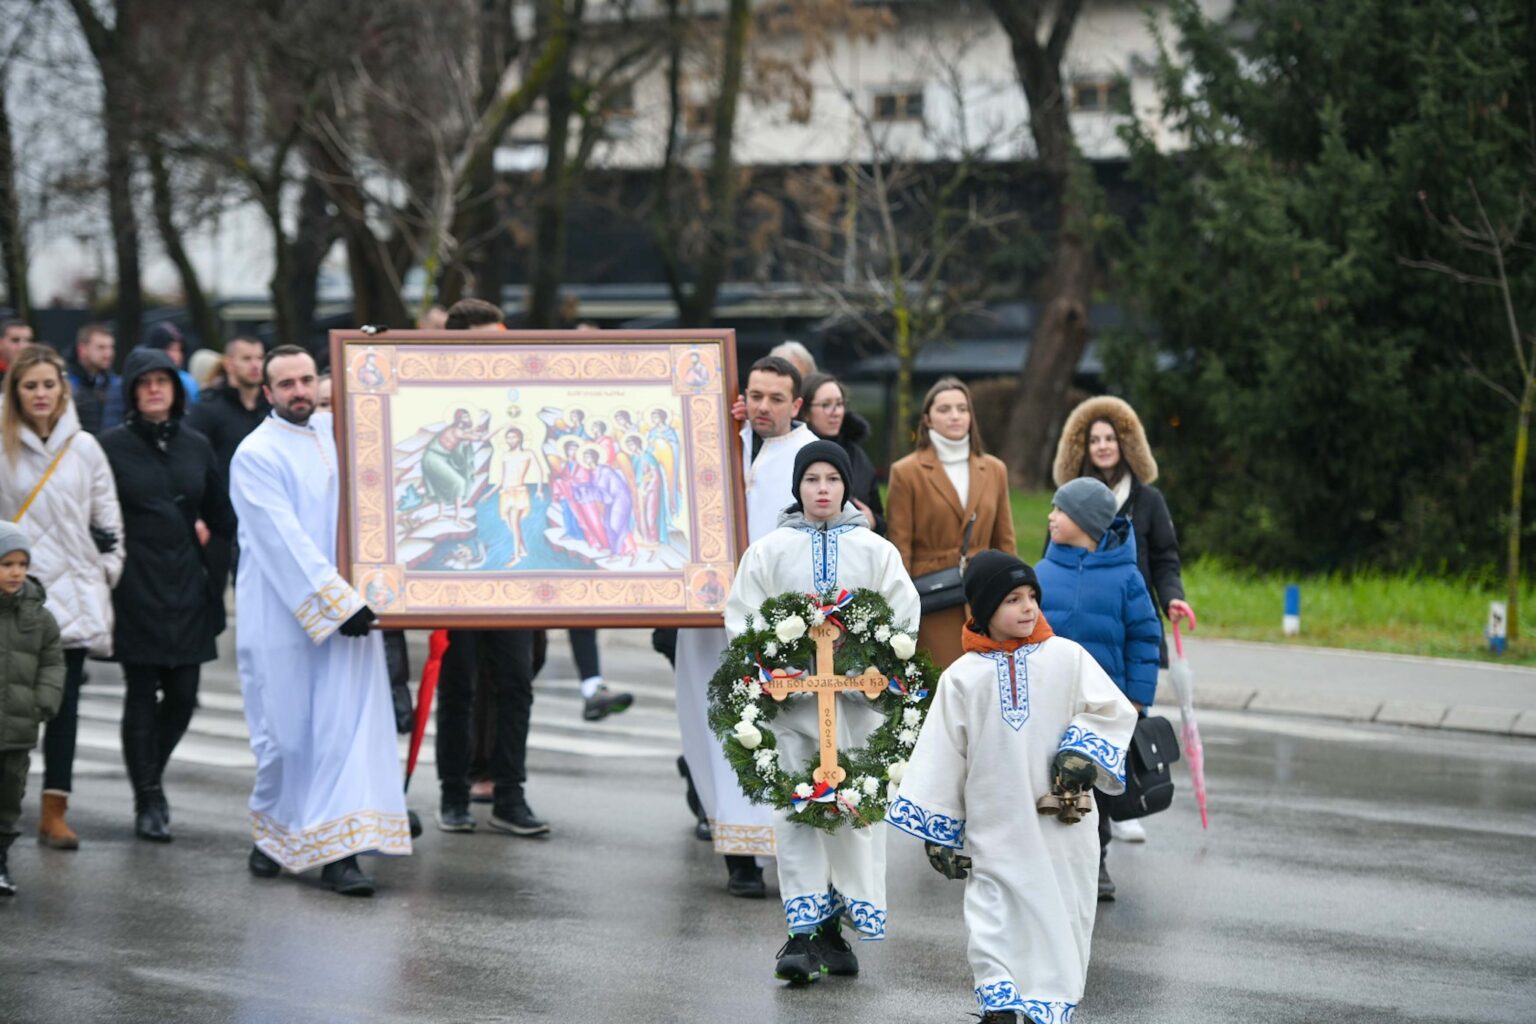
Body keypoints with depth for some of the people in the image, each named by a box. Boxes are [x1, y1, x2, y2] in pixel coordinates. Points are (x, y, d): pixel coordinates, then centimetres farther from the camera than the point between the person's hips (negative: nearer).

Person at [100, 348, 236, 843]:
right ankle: (148, 801, 7)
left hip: (188, 588, 3)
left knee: (183, 694, 3)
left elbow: (221, 515, 13)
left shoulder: (196, 446, 9)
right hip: (136, 588, -3)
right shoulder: (113, 446, -1)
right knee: (142, 693, -1)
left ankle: (150, 778, 27)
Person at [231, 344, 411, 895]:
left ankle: (339, 849, -7)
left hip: (348, 608, 4)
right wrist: (340, 602, -18)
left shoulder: (338, 432, 10)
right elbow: (286, 540, -14)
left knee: (350, 724, -6)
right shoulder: (256, 455, -7)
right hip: (282, 617, -4)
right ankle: (275, 833, 25)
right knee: (286, 731, 3)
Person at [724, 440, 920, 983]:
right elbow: (741, 619, 5)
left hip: (857, 699, 1)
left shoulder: (875, 551, 8)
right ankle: (803, 933, -6)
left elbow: (903, 617, 3)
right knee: (795, 813, -6)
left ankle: (834, 929, 10)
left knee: (856, 811, 1)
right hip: (790, 695, -1)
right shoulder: (769, 550, 7)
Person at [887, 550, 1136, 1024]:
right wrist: (939, 832, 3)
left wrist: (1081, 753, -17)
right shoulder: (963, 678, 0)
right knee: (994, 919, -6)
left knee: (1061, 917, 7)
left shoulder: (1067, 657, 0)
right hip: (995, 829, -1)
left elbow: (1111, 710, 0)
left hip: (1061, 825, 1)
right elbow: (942, 755, 3)